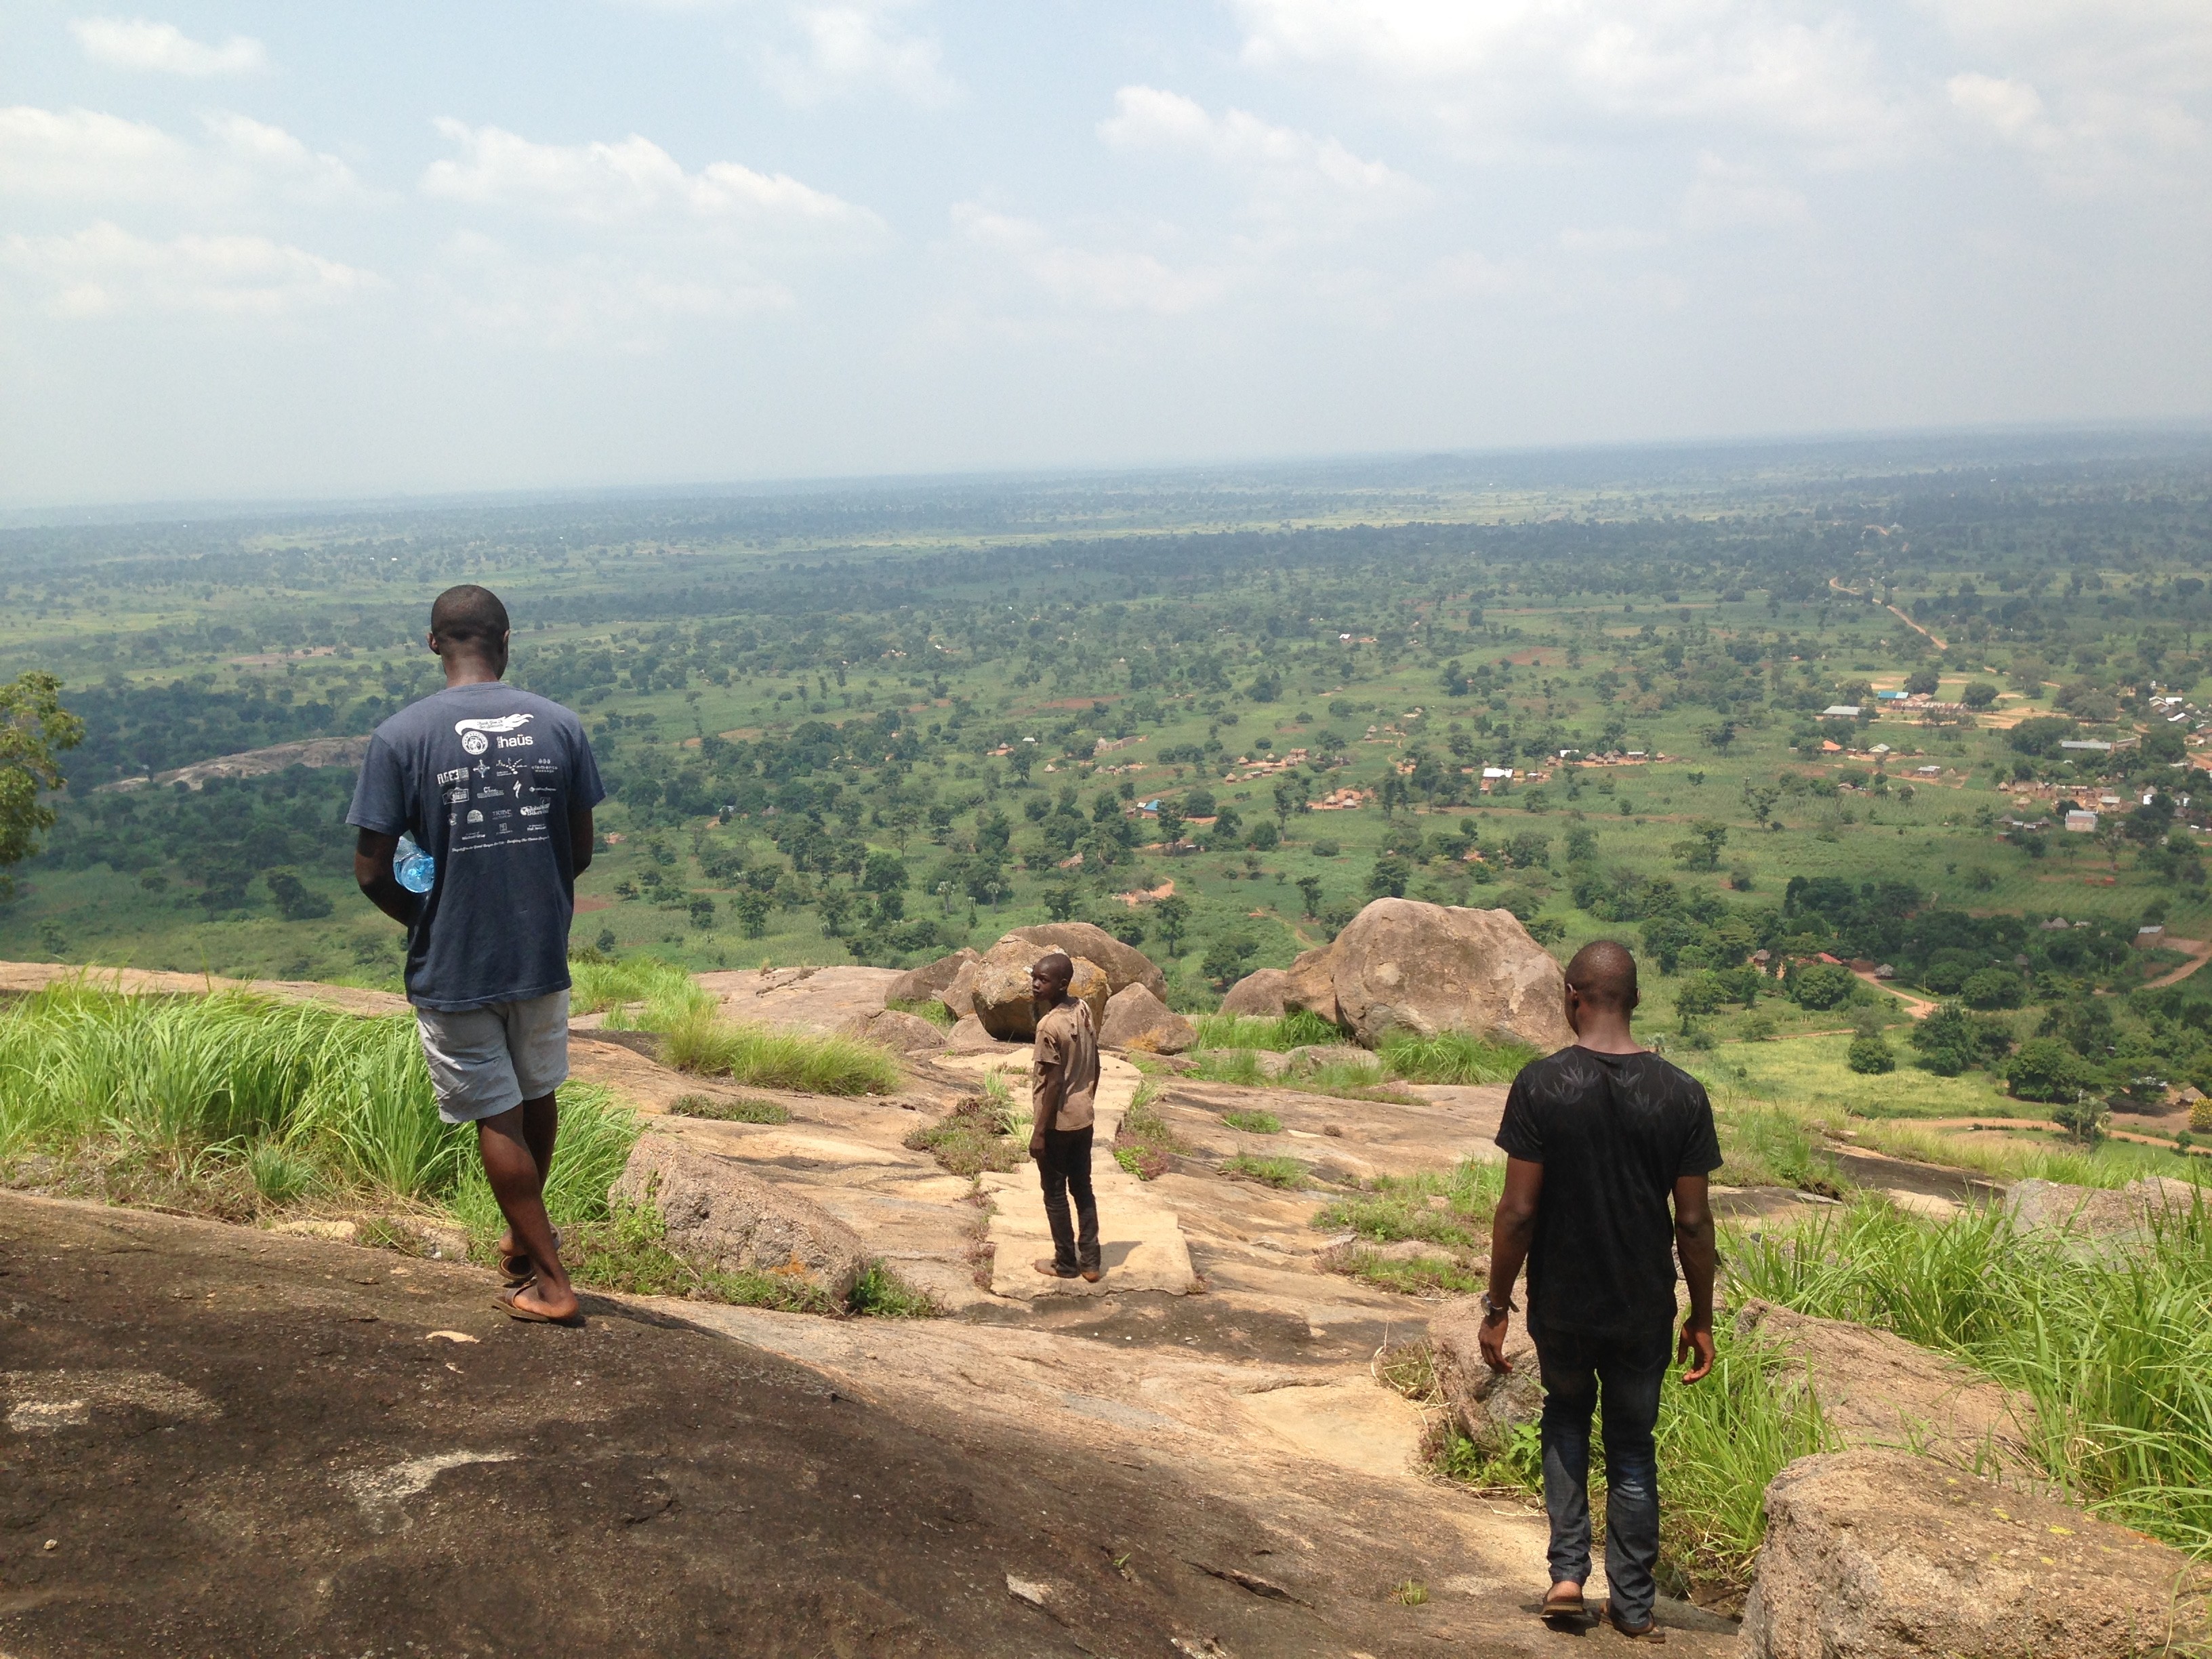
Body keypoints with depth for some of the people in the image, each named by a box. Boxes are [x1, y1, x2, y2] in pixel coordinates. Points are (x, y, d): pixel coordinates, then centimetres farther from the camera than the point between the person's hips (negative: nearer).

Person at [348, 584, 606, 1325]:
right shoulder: (560, 725, -4)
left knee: (498, 1119, 9)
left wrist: (424, 919, 8)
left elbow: (372, 872, -11)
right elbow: (581, 852, 3)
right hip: (542, 956, 3)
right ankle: (526, 1234, 43)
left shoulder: (400, 736, -12)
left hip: (452, 967, -3)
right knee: (537, 1098, 23)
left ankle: (549, 1280, 16)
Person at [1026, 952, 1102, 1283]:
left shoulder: (1049, 1025, -23)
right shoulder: (1083, 1010, 0)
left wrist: (1039, 1132, -15)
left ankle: (1066, 1263, 19)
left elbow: (1054, 1083, -21)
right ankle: (1090, 1262, 20)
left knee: (1055, 1195, 9)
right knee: (1083, 1189, 16)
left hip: (1057, 1123, -7)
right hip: (1083, 1118, 7)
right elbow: (1095, 1067, 8)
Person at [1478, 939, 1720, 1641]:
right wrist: (1702, 1319, 7)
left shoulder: (1541, 1084, -15)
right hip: (1643, 1311, 1)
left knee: (1566, 1414, 25)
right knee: (1632, 1447, 18)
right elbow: (1693, 1222, -5)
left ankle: (1568, 1572, 16)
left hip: (1560, 1305, -1)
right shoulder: (1681, 1096, -9)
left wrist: (1496, 1306, -2)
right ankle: (1632, 1605, 26)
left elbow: (1518, 1211, -13)